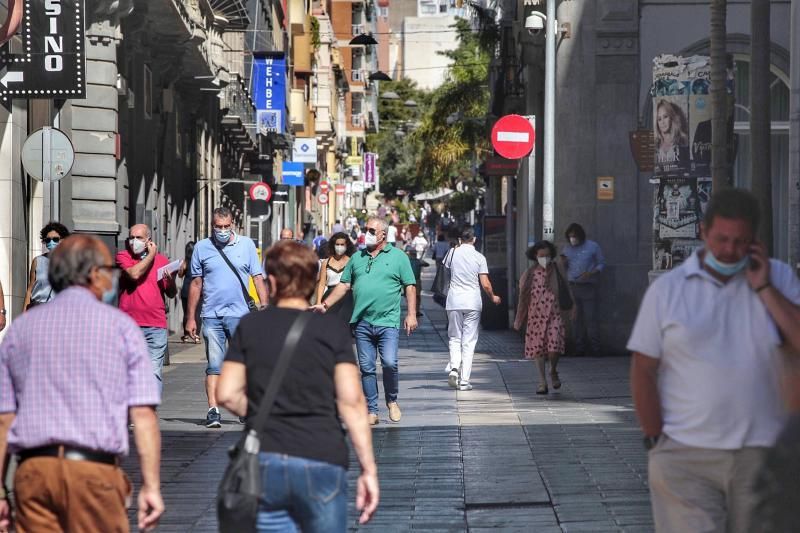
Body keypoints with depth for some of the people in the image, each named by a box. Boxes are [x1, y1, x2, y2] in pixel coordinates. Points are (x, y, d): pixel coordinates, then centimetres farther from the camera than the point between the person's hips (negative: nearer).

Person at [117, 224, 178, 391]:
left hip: (156, 326, 1)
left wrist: (170, 281, -5)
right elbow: (134, 274, -15)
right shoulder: (123, 256, 6)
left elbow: (171, 294, 16)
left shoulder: (162, 260, 13)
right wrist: (151, 255, -3)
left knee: (154, 373, -3)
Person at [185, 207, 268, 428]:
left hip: (240, 314, 0)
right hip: (211, 316, 0)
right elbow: (196, 284, 10)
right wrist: (191, 318, 7)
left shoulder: (246, 244, 6)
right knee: (214, 365, -4)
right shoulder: (202, 248, 7)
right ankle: (213, 410, -7)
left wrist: (265, 307, -3)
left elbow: (258, 277, 7)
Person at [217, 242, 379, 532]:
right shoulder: (333, 329, 1)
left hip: (264, 463, 1)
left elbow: (227, 394, 2)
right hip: (322, 463, -1)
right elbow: (351, 402, -5)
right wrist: (368, 468, -3)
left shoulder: (250, 326, 6)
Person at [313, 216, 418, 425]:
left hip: (388, 322, -4)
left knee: (389, 363, -15)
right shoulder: (357, 258, 14)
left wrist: (411, 314, -5)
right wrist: (325, 305, 7)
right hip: (362, 323, 4)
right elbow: (344, 285, 16)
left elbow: (410, 287, 3)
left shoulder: (398, 257, 4)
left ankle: (392, 401, 9)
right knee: (366, 368, 3)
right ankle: (372, 411, 9)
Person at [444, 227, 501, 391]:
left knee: (454, 337, 14)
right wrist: (493, 297, 14)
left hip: (454, 301, 1)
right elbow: (485, 284, -5)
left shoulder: (453, 253, 0)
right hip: (472, 302, -1)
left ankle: (454, 367, -11)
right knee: (469, 341, 3)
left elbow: (445, 266, 23)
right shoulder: (479, 257, -4)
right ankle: (464, 381, 0)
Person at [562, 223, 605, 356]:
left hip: (588, 287, -4)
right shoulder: (567, 248, 13)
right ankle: (579, 348, 6)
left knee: (590, 318, -8)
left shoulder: (593, 247, 2)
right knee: (576, 319, 2)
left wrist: (590, 274, -12)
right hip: (572, 286, 4)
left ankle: (595, 348, -5)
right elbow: (564, 267, 19)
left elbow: (601, 264, 5)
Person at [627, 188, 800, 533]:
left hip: (761, 456, 2)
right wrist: (655, 440, -1)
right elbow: (643, 371, 3)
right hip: (685, 458, -2)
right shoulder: (667, 289, 2)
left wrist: (764, 288, -9)